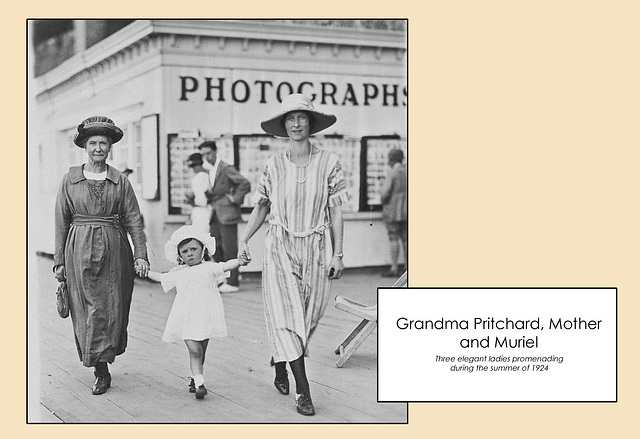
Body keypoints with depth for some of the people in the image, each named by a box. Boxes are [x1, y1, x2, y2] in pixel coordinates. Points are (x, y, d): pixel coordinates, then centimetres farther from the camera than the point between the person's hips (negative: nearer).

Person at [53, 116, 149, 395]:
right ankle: (101, 372, 5)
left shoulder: (120, 181, 5)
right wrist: (59, 260, 3)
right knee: (87, 309, -1)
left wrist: (140, 254, -7)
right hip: (80, 250, 0)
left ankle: (102, 359, 18)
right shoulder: (70, 180, 5)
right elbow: (61, 222, 6)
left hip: (114, 250, 0)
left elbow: (134, 219, 3)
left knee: (111, 308, 1)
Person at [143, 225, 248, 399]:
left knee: (201, 351, 9)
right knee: (194, 350, -10)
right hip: (186, 318, 1)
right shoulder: (178, 274, 14)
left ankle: (195, 378, 28)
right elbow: (161, 277, 30)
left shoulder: (209, 268, 2)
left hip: (206, 317, -1)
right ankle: (199, 383, -8)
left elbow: (226, 266, -13)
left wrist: (240, 260, -29)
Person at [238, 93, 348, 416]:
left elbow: (335, 211, 1)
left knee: (308, 316, 7)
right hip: (280, 247, 0)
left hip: (316, 248, 0)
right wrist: (244, 240, 1)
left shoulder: (328, 162, 0)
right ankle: (303, 391, -8)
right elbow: (261, 207, 11)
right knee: (285, 313, -10)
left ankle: (280, 362, 36)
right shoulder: (274, 165, 3)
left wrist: (337, 254, -2)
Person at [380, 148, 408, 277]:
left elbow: (385, 192, -21)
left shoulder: (392, 173, -14)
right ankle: (407, 267, 13)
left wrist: (383, 200, -1)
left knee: (394, 238, -3)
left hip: (393, 209, -7)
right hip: (406, 210, 7)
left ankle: (394, 269, -2)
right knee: (405, 238, 10)